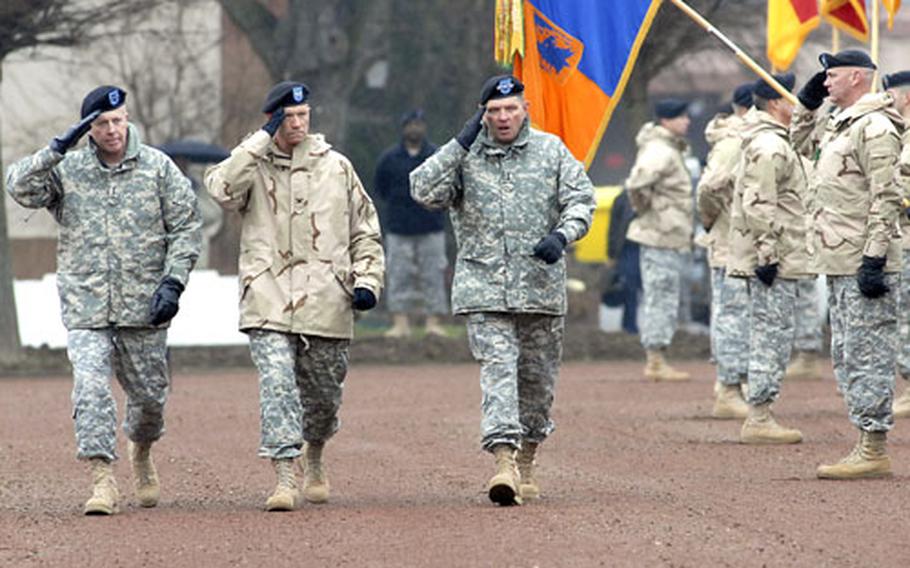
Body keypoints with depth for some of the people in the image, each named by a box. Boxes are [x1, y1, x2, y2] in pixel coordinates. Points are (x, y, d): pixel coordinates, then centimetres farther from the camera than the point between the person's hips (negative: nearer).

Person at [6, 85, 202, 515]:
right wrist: (58, 148, -17)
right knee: (90, 389, -15)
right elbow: (20, 188, -10)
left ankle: (141, 452, 40)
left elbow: (186, 227, 3)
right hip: (85, 309, 0)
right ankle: (103, 480, -15)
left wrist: (173, 282, -9)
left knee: (149, 395, 10)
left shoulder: (158, 168, 2)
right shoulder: (67, 170, 4)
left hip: (144, 305, 0)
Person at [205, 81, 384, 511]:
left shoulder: (336, 167, 12)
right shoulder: (253, 165, 6)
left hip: (326, 302, 2)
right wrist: (262, 140, -14)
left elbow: (365, 231, 17)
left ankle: (314, 459, 39)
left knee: (323, 391, 12)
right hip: (268, 302, -2)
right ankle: (285, 477, -21)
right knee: (276, 383, -17)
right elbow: (223, 189, -17)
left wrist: (367, 280, 3)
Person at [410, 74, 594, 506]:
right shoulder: (465, 156, 3)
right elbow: (425, 192, -10)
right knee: (497, 369, -16)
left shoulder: (552, 150, 7)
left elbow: (581, 198, 5)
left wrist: (562, 235, -14)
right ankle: (503, 460, -25)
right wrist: (462, 142, -13)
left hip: (542, 287, 2)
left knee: (537, 376, 10)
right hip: (484, 287, -2)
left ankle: (527, 461, 26)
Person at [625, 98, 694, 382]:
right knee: (661, 298, -7)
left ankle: (656, 360, 18)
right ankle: (656, 362, -4)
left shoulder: (671, 150, 16)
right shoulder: (659, 151, -16)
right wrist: (646, 211, -16)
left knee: (663, 300, 13)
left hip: (672, 238, 10)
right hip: (662, 238, -10)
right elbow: (636, 184, -29)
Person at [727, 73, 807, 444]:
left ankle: (760, 417, 17)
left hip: (774, 260, 11)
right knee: (773, 335, -8)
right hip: (775, 261, -11)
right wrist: (768, 254, -22)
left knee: (771, 337, 14)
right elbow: (759, 205, -22)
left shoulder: (772, 142, 18)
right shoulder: (769, 147, -16)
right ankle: (759, 420, -7)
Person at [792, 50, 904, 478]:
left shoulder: (875, 128, -14)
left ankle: (874, 450, -8)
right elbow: (801, 143, 37)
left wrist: (874, 260, -22)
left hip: (863, 264, -10)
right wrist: (807, 102, 22)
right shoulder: (840, 124, 16)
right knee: (846, 357, 13)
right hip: (838, 264, 10)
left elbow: (885, 199, -19)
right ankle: (867, 446, 17)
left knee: (867, 355, -9)